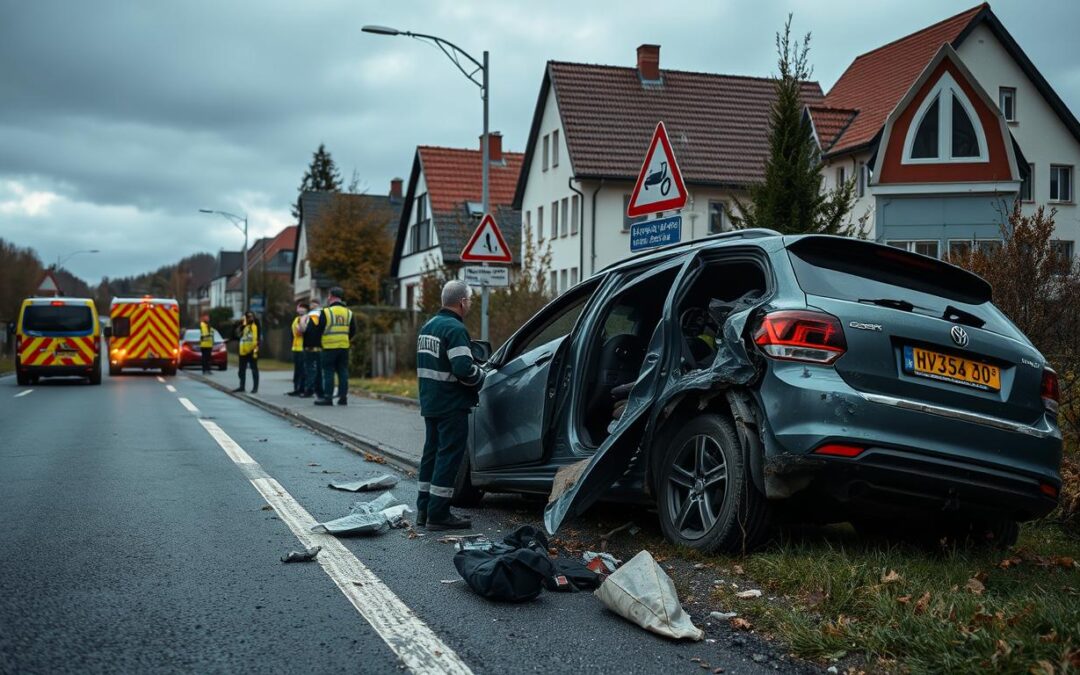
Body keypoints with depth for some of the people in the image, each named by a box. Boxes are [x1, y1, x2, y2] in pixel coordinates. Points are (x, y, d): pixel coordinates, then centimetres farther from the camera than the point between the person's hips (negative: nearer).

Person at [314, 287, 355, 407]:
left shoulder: (326, 312, -9)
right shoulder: (348, 312, 7)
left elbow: (319, 330, -4)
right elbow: (353, 331, 11)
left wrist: (320, 343, 11)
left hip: (329, 347, -4)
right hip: (344, 347, 4)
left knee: (328, 373, 0)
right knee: (343, 372, 8)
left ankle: (327, 397, 0)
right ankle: (343, 396, 8)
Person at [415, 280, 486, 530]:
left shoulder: (428, 326, 14)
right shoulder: (455, 329, -17)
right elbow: (463, 369, -26)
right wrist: (480, 377, -6)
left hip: (430, 404, 10)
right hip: (452, 406, -9)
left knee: (432, 453, 16)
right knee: (449, 456, -4)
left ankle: (424, 509, 23)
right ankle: (438, 515, -3)